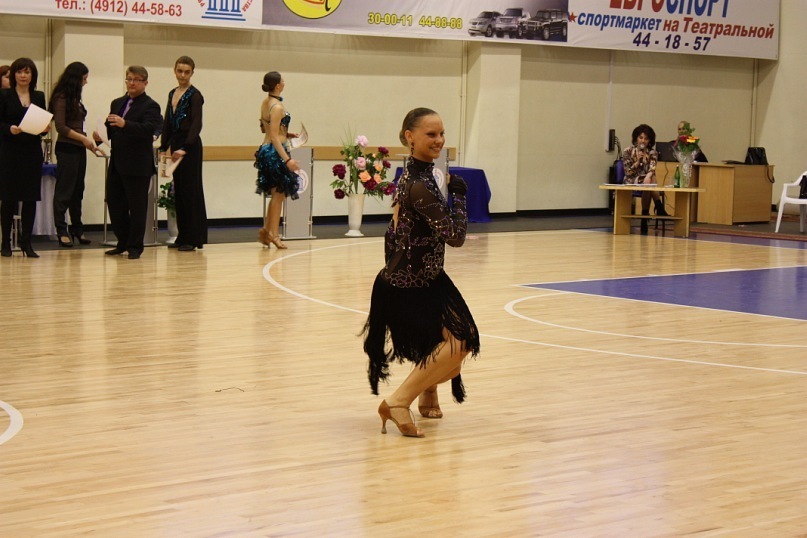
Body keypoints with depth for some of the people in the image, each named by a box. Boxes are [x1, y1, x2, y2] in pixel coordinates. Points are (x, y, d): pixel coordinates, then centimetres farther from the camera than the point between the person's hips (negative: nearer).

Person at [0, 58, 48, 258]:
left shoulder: (39, 97, 11)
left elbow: (44, 123, 12)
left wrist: (45, 128, -10)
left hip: (33, 151, 3)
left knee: (31, 197, 1)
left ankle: (26, 242, 6)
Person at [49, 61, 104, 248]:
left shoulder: (75, 99, 13)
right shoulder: (61, 98, -9)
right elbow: (61, 127, -13)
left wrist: (90, 145, 12)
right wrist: (84, 138, -14)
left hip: (78, 149, 8)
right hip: (66, 149, -8)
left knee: (77, 191, 11)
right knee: (64, 191, -2)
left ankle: (77, 229, 18)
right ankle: (62, 231, 2)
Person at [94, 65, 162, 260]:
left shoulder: (150, 106, -6)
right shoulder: (117, 103, 16)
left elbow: (148, 129, -21)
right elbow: (109, 128, 17)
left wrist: (125, 124, -35)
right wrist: (100, 135, -6)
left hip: (138, 165, -7)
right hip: (117, 163, 7)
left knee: (137, 206, 0)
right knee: (114, 203, 11)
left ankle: (135, 246, 9)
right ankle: (123, 243, 25)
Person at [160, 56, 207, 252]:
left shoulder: (194, 95, -10)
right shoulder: (172, 94, 13)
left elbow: (196, 124, -20)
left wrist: (185, 148, -30)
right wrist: (164, 147, 12)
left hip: (190, 146, -8)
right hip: (175, 144, 8)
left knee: (191, 190, -4)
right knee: (179, 190, 9)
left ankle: (194, 238, -1)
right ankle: (182, 237, 15)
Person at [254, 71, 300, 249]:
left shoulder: (265, 103, 10)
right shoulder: (277, 107, -17)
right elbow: (274, 137, -21)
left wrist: (284, 134, 19)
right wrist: (287, 159, -25)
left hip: (265, 150, 9)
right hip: (276, 151, -9)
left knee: (276, 194, 18)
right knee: (278, 194, 0)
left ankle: (267, 230, 20)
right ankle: (273, 234, 5)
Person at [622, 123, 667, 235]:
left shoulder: (652, 153, 5)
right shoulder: (628, 151, -1)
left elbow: (652, 168, -14)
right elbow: (628, 172, -6)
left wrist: (648, 176, -38)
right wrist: (638, 161, -20)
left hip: (646, 180, 2)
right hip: (631, 182, -2)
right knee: (649, 184, -34)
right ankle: (659, 208, -36)